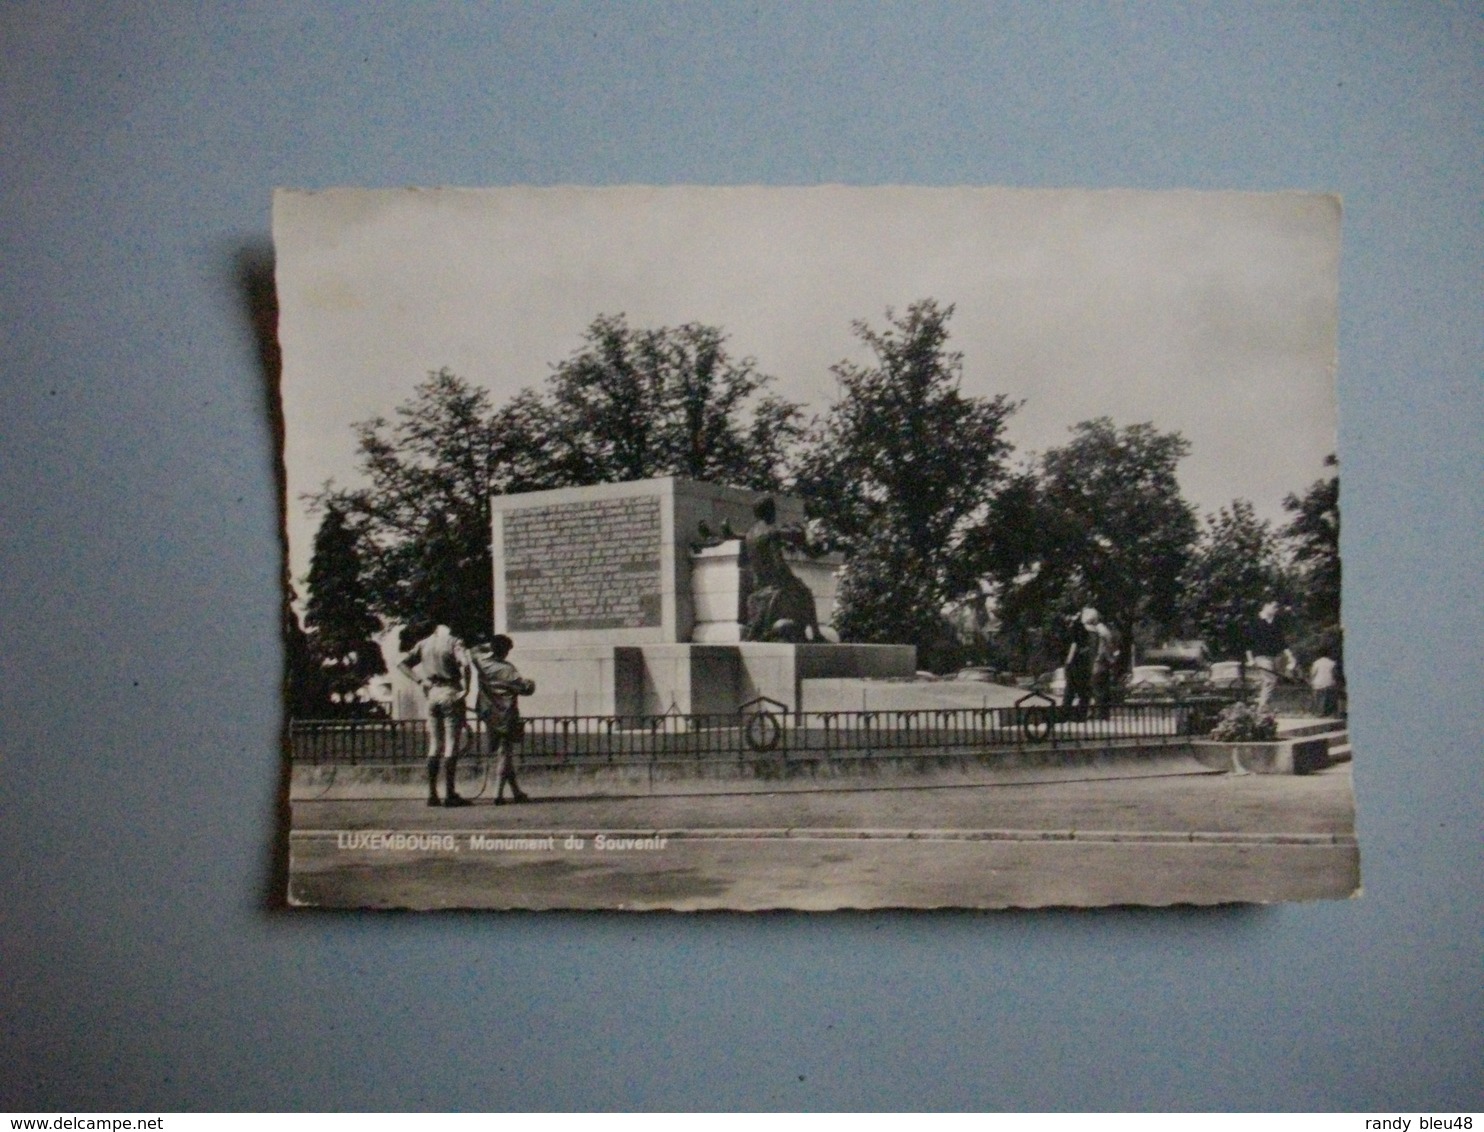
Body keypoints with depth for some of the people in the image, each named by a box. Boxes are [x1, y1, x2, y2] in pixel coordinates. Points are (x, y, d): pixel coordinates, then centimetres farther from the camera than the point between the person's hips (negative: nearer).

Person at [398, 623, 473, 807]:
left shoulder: (424, 643, 11)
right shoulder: (454, 642, -4)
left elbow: (402, 663, 9)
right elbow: (464, 664, -22)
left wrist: (420, 680, 8)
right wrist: (465, 689, -14)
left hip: (433, 694, 5)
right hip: (451, 694, -5)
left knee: (434, 745, 11)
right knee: (451, 744, -2)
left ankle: (432, 793, 9)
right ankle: (450, 794, -4)